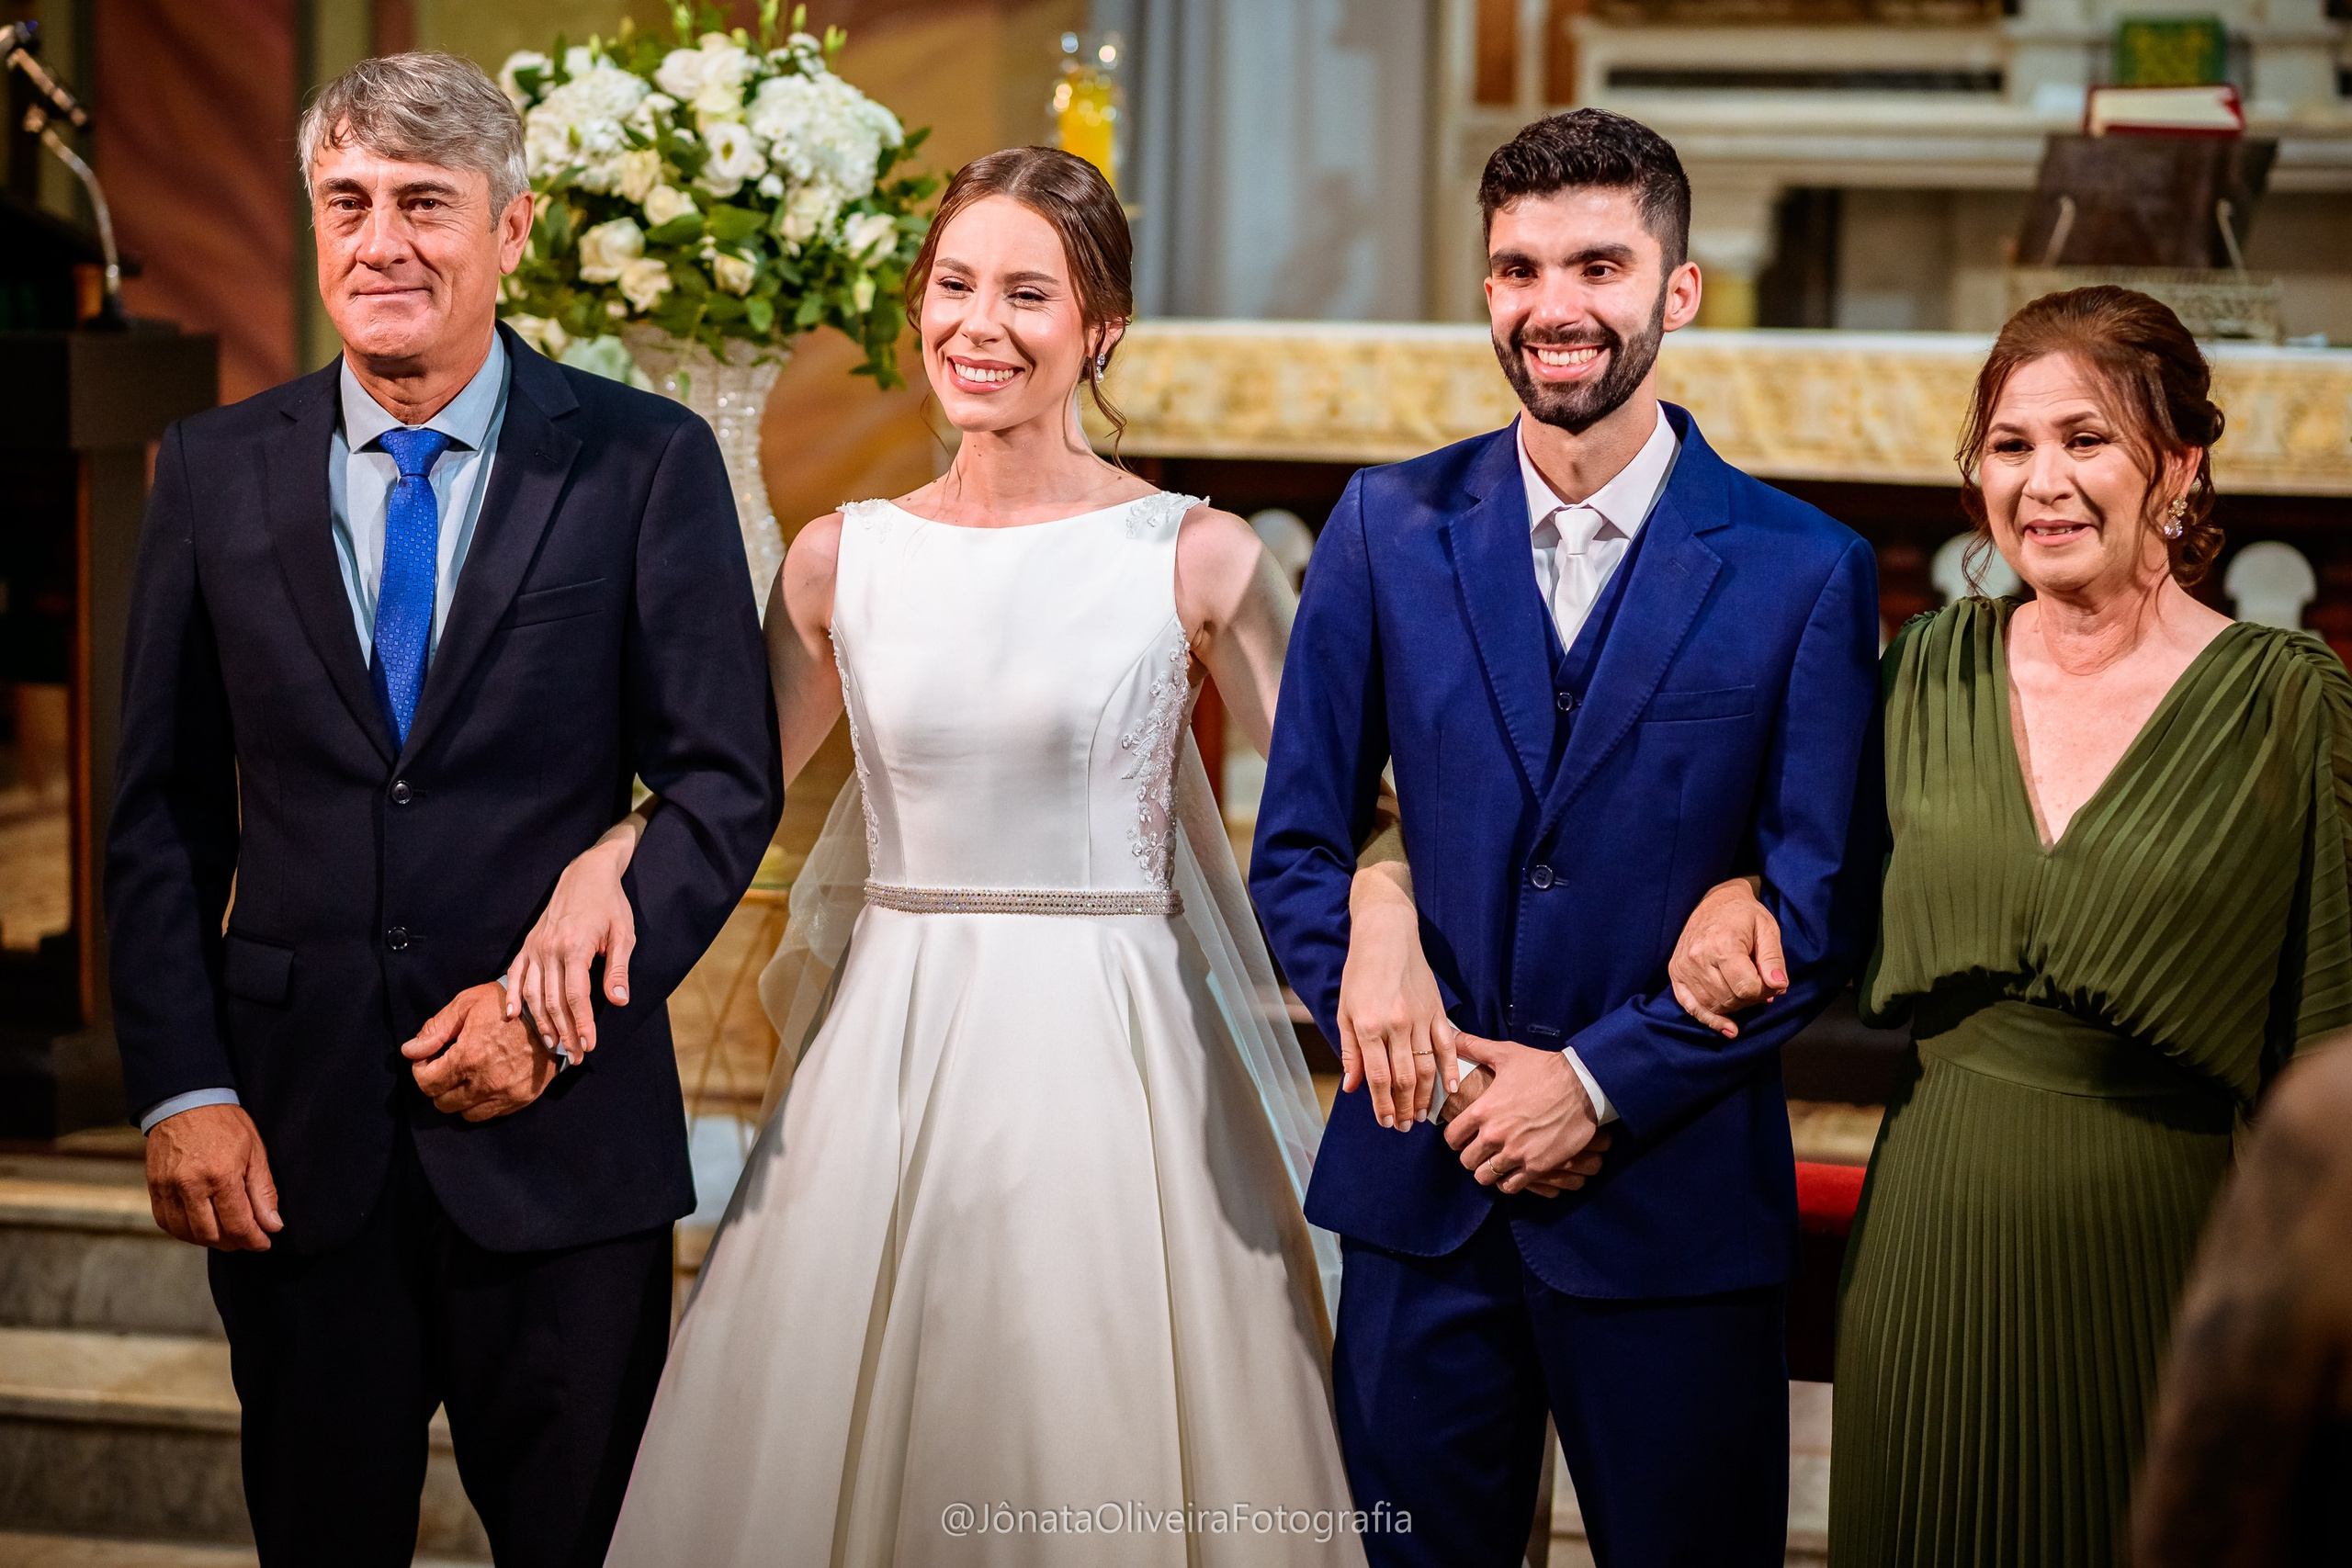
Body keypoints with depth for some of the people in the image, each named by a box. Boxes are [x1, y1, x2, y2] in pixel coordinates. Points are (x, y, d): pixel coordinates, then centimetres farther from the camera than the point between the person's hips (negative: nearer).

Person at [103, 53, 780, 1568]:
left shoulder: (645, 462, -2)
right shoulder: (216, 470, 5)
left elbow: (727, 780, -3)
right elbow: (165, 812, 6)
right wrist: (182, 1089, -3)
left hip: (561, 1131, -2)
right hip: (294, 1128, 2)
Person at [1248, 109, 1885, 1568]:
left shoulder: (1806, 572, -4)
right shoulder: (1390, 527, 4)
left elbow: (1825, 908, -5)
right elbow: (1298, 841, 6)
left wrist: (1602, 1080, -12)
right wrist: (1376, 992, -11)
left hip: (1673, 1197, -2)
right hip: (1423, 1180, 2)